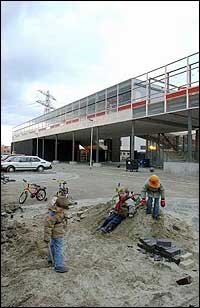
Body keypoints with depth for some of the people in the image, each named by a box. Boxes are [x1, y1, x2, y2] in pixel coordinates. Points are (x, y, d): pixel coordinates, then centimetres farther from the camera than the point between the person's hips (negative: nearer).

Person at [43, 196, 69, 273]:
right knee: (58, 250, 2)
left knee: (53, 247, 26)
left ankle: (51, 261, 46)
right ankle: (59, 266, 16)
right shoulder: (52, 215, -32)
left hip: (56, 234, 10)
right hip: (57, 235, -10)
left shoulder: (60, 211, -4)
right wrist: (46, 238, -23)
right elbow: (48, 226, -28)